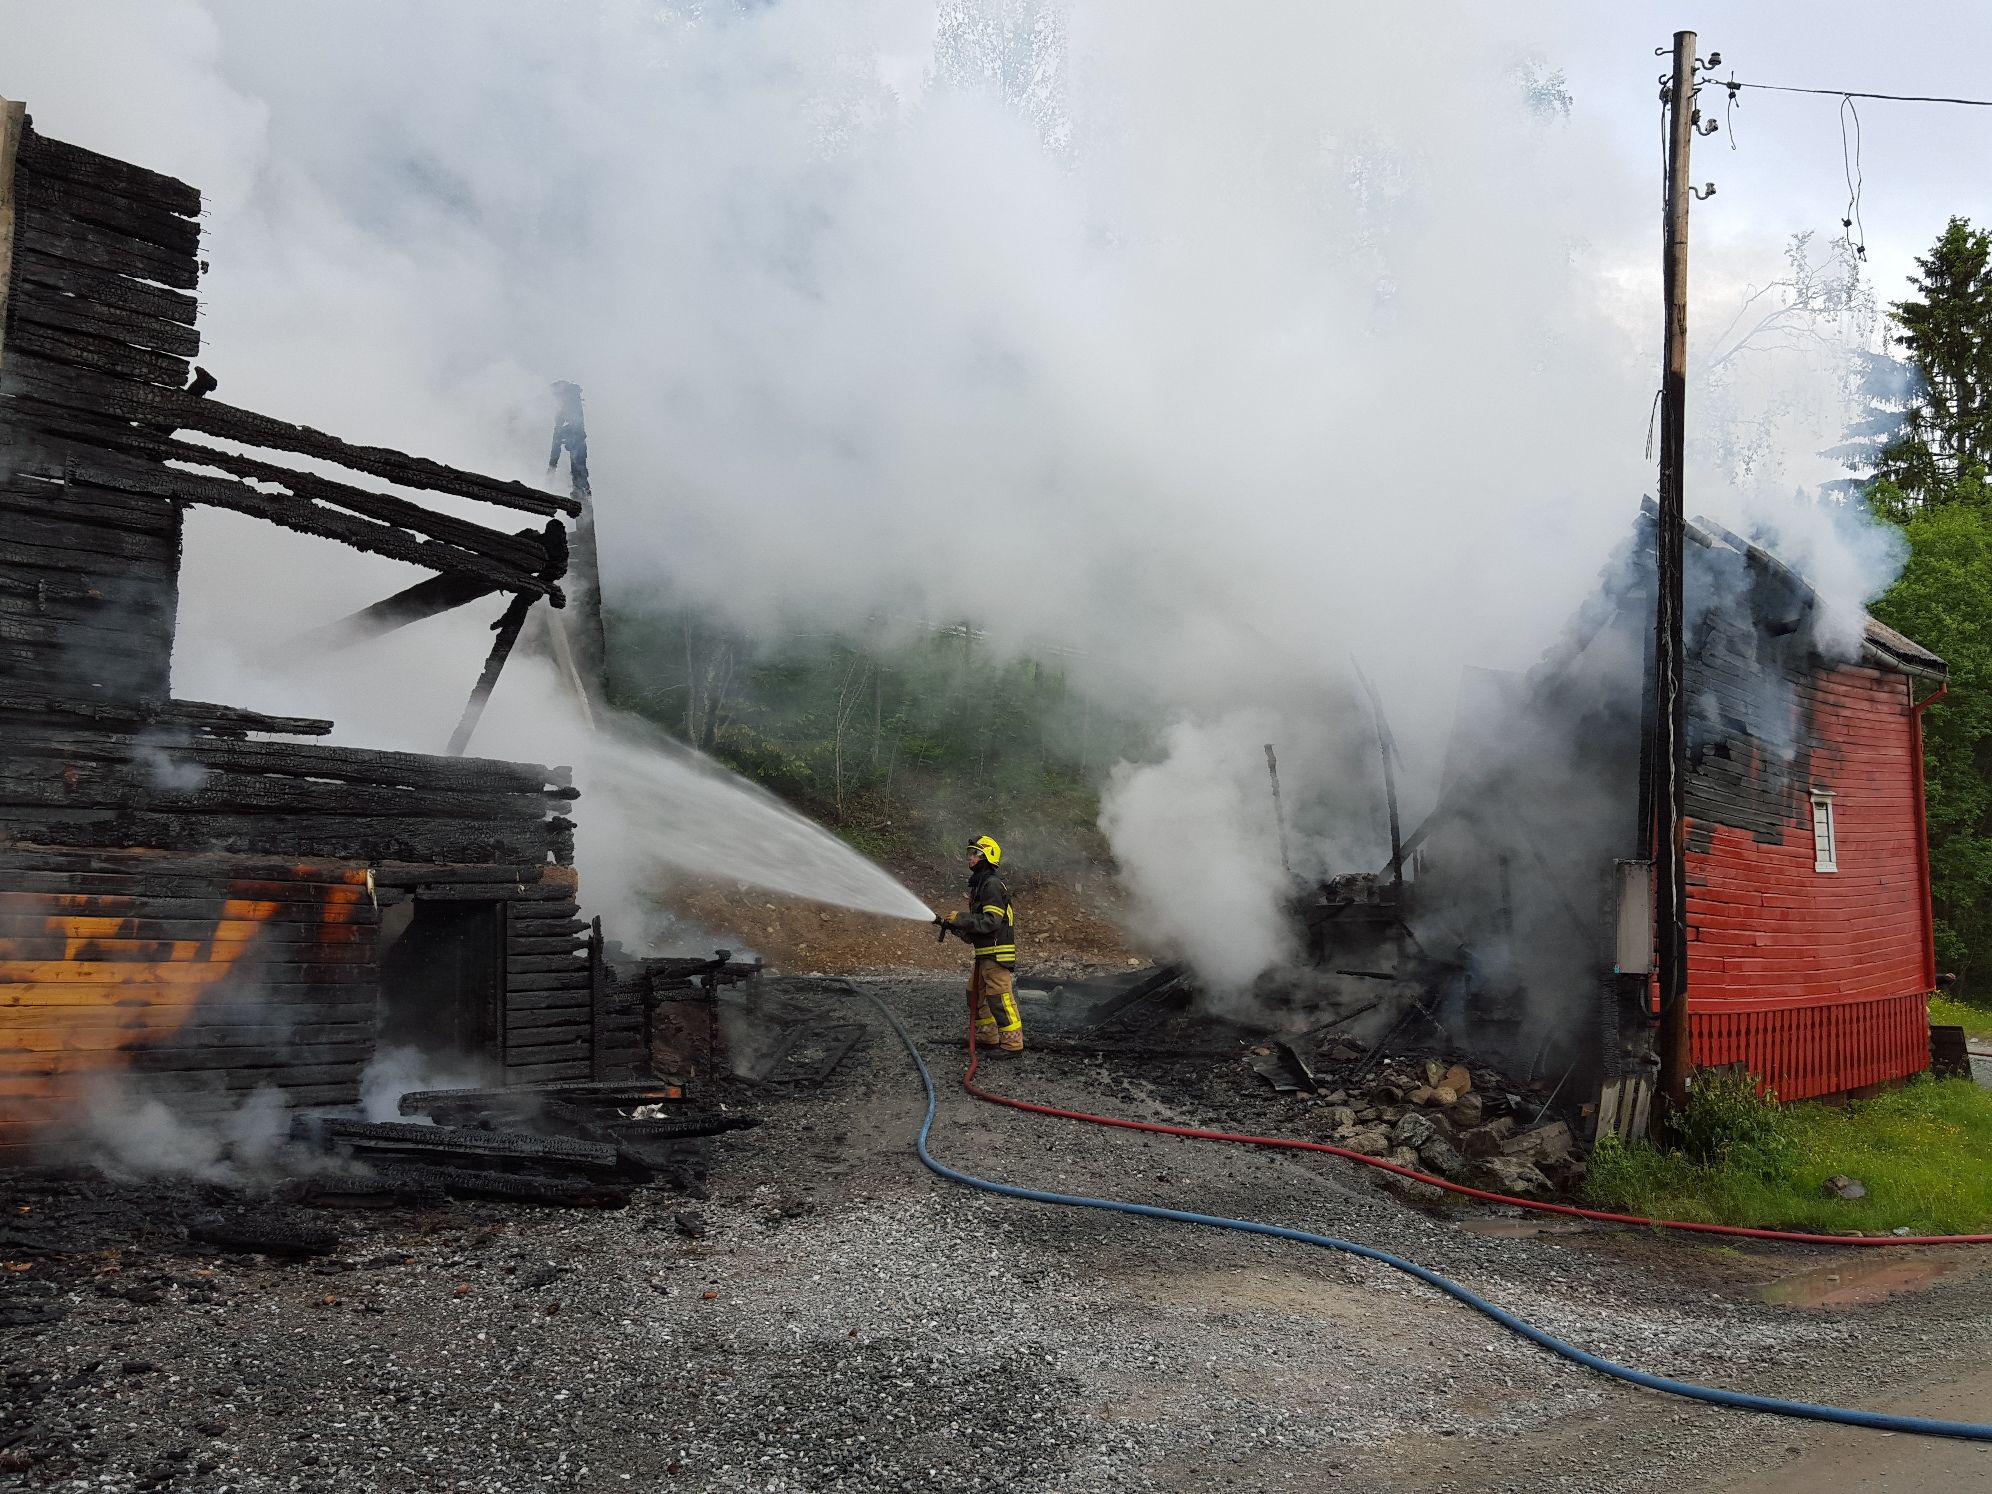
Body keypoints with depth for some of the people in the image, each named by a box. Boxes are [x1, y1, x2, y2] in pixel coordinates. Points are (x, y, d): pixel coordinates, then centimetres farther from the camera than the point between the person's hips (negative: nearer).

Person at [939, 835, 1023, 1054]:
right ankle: (987, 1038, 25)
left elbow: (991, 921, -23)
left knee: (1000, 998, -9)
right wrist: (958, 928, 9)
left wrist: (960, 919, -19)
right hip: (984, 953, 11)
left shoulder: (992, 884, -15)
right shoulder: (979, 884, 18)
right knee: (976, 995, 16)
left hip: (997, 953, -11)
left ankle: (1013, 1043, -3)